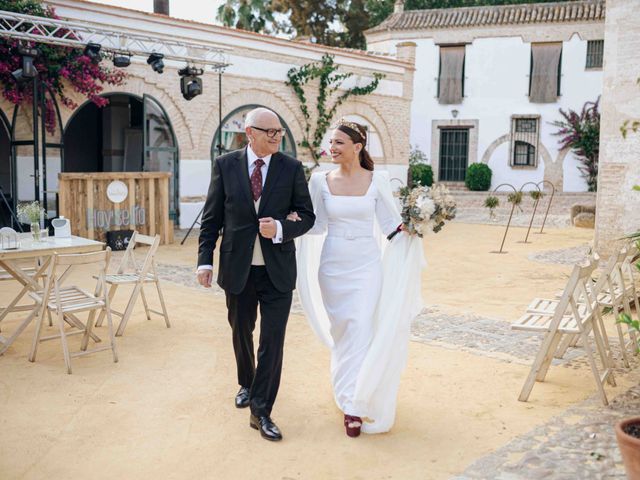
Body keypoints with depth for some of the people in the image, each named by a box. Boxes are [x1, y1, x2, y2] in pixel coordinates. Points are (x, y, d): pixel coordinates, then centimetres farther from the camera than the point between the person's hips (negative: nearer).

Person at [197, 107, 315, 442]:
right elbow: (211, 217, 1)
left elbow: (307, 216, 1)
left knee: (273, 340, -3)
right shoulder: (225, 165, -2)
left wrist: (280, 229, -18)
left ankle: (261, 411, 8)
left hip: (278, 270, -1)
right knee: (241, 332, 19)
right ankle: (246, 384, 45)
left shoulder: (292, 168, -2)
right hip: (238, 269, 1)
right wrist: (205, 260, -4)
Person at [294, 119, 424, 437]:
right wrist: (297, 219, -10)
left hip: (366, 265, -2)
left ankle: (353, 405, 0)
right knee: (340, 330, 12)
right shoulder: (321, 181, 1)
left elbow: (389, 223, 0)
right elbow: (318, 225, 8)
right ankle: (350, 391, 34)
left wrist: (407, 227, -19)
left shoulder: (377, 180, -4)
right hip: (332, 265, 2)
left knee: (361, 331, -8)